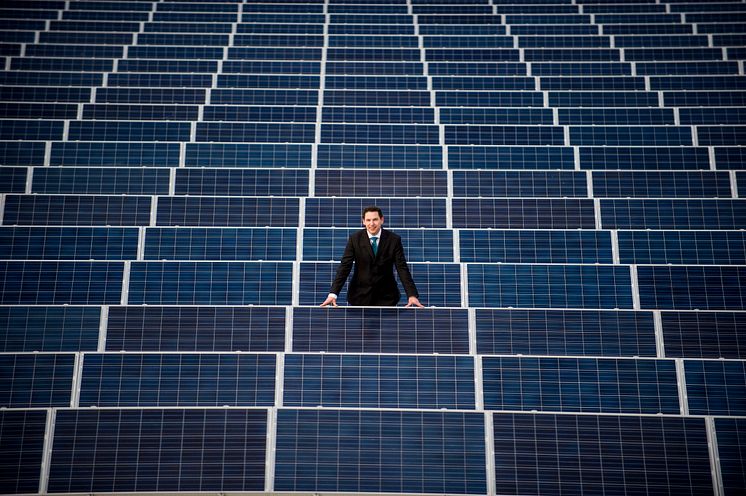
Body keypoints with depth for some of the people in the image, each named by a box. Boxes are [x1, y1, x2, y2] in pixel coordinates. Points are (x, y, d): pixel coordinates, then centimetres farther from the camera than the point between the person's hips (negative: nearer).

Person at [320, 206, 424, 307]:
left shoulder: (394, 239, -6)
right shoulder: (355, 239, -6)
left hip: (386, 296, 0)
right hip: (360, 295, 0)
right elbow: (345, 266, -9)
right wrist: (333, 294, -20)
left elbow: (402, 268, -10)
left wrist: (412, 295, -21)